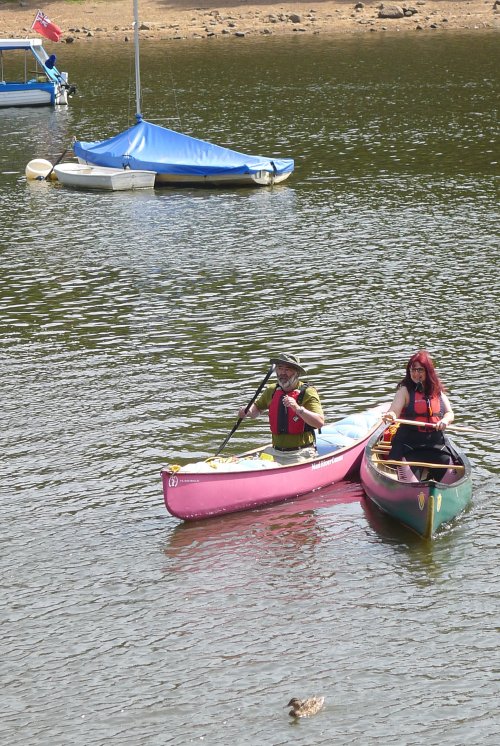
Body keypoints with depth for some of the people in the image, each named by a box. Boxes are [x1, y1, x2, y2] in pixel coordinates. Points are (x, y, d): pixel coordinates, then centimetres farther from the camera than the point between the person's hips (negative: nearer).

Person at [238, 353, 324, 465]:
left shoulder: (307, 392, -6)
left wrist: (298, 408, -31)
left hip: (300, 455, -5)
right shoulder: (272, 391, 10)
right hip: (275, 454, 5)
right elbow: (257, 408, 29)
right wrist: (248, 411, 5)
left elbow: (320, 422, -18)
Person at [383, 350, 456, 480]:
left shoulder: (437, 390, 10)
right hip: (409, 443, -4)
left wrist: (445, 420, -15)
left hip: (436, 443, 4)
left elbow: (450, 413, 9)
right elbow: (394, 411, -16)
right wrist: (390, 416, -41)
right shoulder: (405, 390, -3)